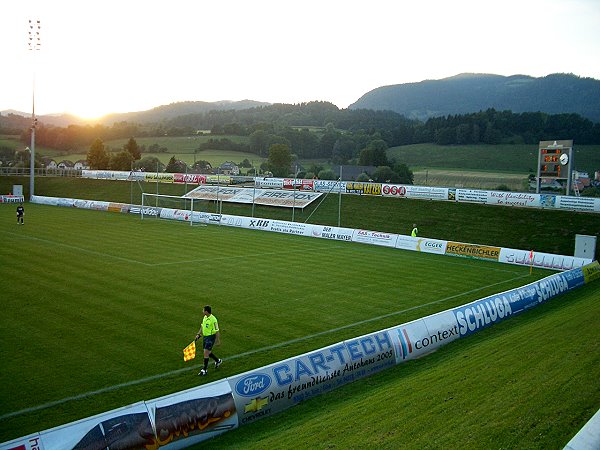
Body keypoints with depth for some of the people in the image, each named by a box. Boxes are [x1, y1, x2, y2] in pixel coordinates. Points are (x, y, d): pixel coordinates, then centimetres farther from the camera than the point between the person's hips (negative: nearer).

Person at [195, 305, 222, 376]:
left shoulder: (213, 320, -23)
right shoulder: (205, 317, 2)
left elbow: (217, 331, -17)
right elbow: (202, 326, 17)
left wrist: (218, 341, -13)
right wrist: (198, 334, 11)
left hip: (211, 337, -8)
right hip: (205, 336, 9)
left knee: (206, 353, -7)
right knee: (207, 352, 18)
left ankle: (205, 370, 3)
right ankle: (218, 361, 40)